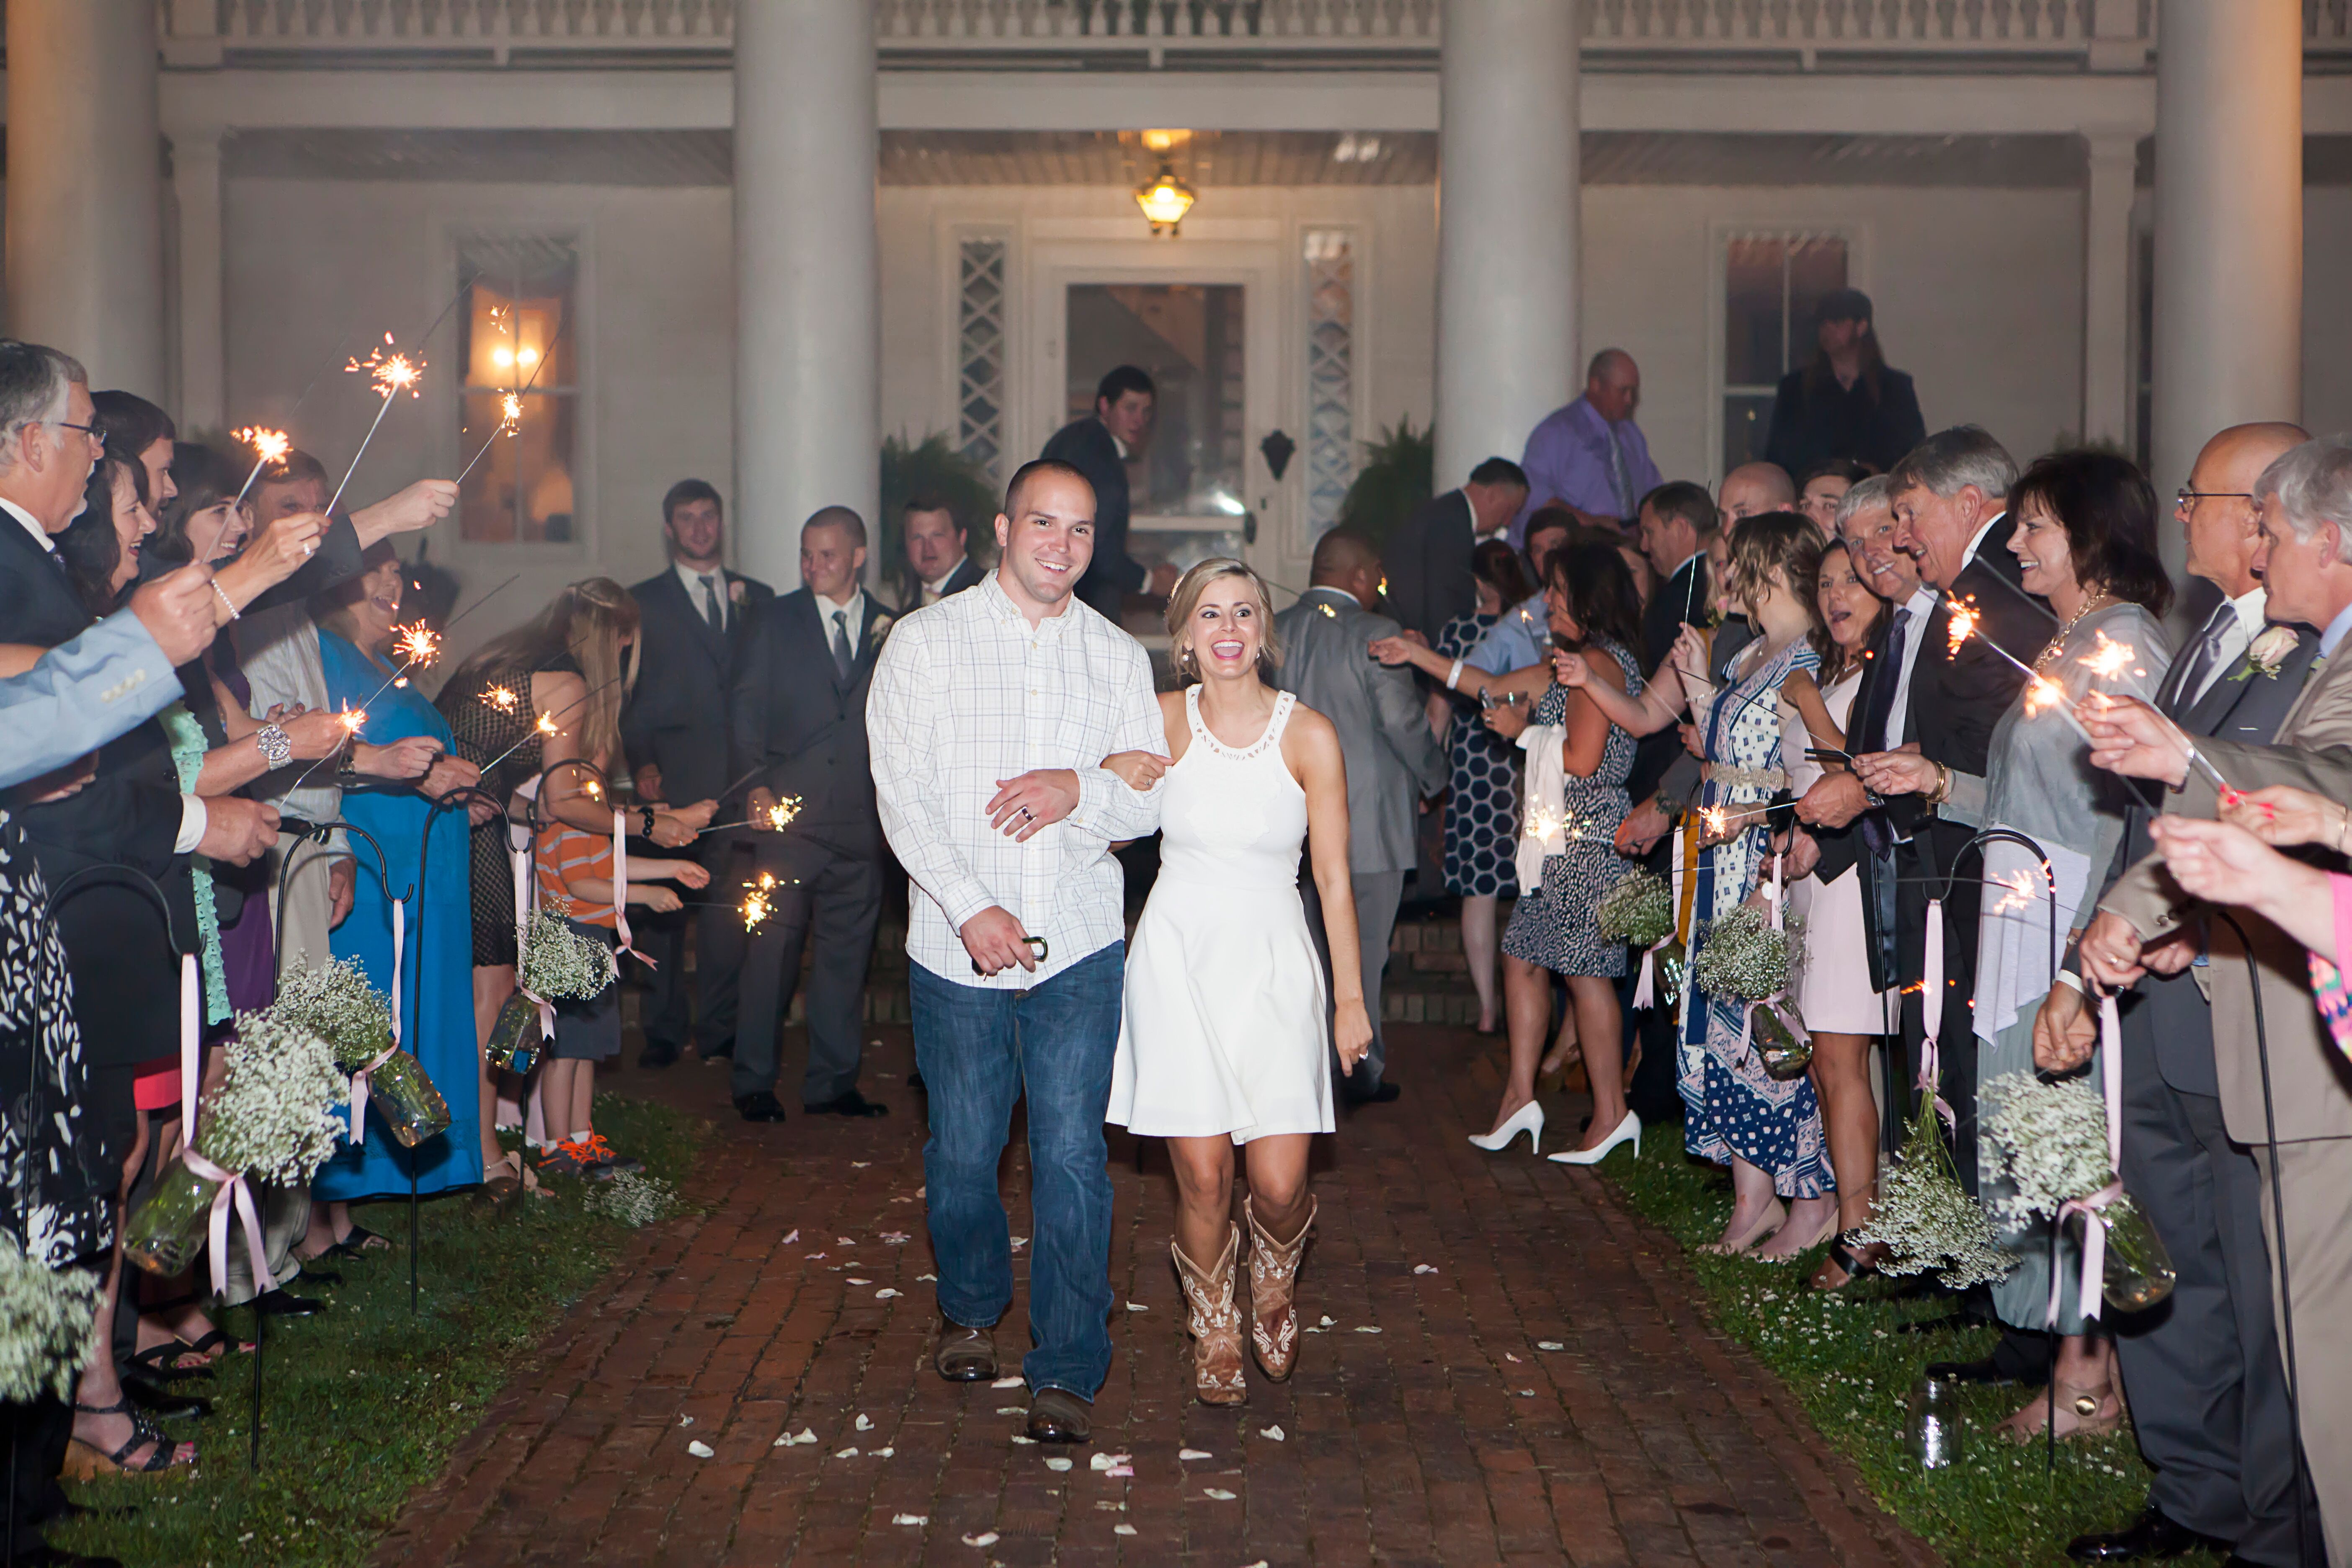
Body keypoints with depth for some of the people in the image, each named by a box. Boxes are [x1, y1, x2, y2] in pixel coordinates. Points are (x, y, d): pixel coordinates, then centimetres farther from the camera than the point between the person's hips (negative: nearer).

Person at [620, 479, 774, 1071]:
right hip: (672, 775, -1)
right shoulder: (643, 602, 10)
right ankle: (664, 1030, 8)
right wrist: (642, 764, -7)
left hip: (738, 777, 1)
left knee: (728, 905, 1)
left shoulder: (757, 598, 16)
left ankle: (719, 1029, 10)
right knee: (663, 907, -1)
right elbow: (627, 694, 5)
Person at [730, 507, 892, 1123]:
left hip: (860, 819, 2)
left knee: (847, 954, 6)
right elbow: (746, 704, 4)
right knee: (774, 947, -2)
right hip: (789, 813, -2)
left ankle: (833, 1082, 15)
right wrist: (756, 783, -7)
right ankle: (754, 1083, 7)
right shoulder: (777, 621, 7)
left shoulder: (888, 629, 10)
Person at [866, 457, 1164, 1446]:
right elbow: (901, 795, -6)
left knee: (1072, 1157, -3)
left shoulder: (1118, 657, 8)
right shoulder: (925, 642, 1)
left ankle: (1066, 1372, 6)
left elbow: (1152, 802, 6)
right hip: (956, 947, -1)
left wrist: (1081, 790, -16)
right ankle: (972, 1311, 36)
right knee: (962, 1151, 9)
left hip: (1079, 946, 1)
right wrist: (972, 909, -16)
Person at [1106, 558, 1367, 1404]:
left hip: (1272, 963, -1)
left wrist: (1351, 996, -1)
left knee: (1279, 1185, -5)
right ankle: (1214, 1333, 24)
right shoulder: (1161, 721, 0)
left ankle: (1274, 1286, 30)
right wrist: (1109, 774, -12)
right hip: (1177, 958, 1)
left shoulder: (1307, 733, -4)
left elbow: (1334, 874, -1)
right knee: (1202, 1175, -1)